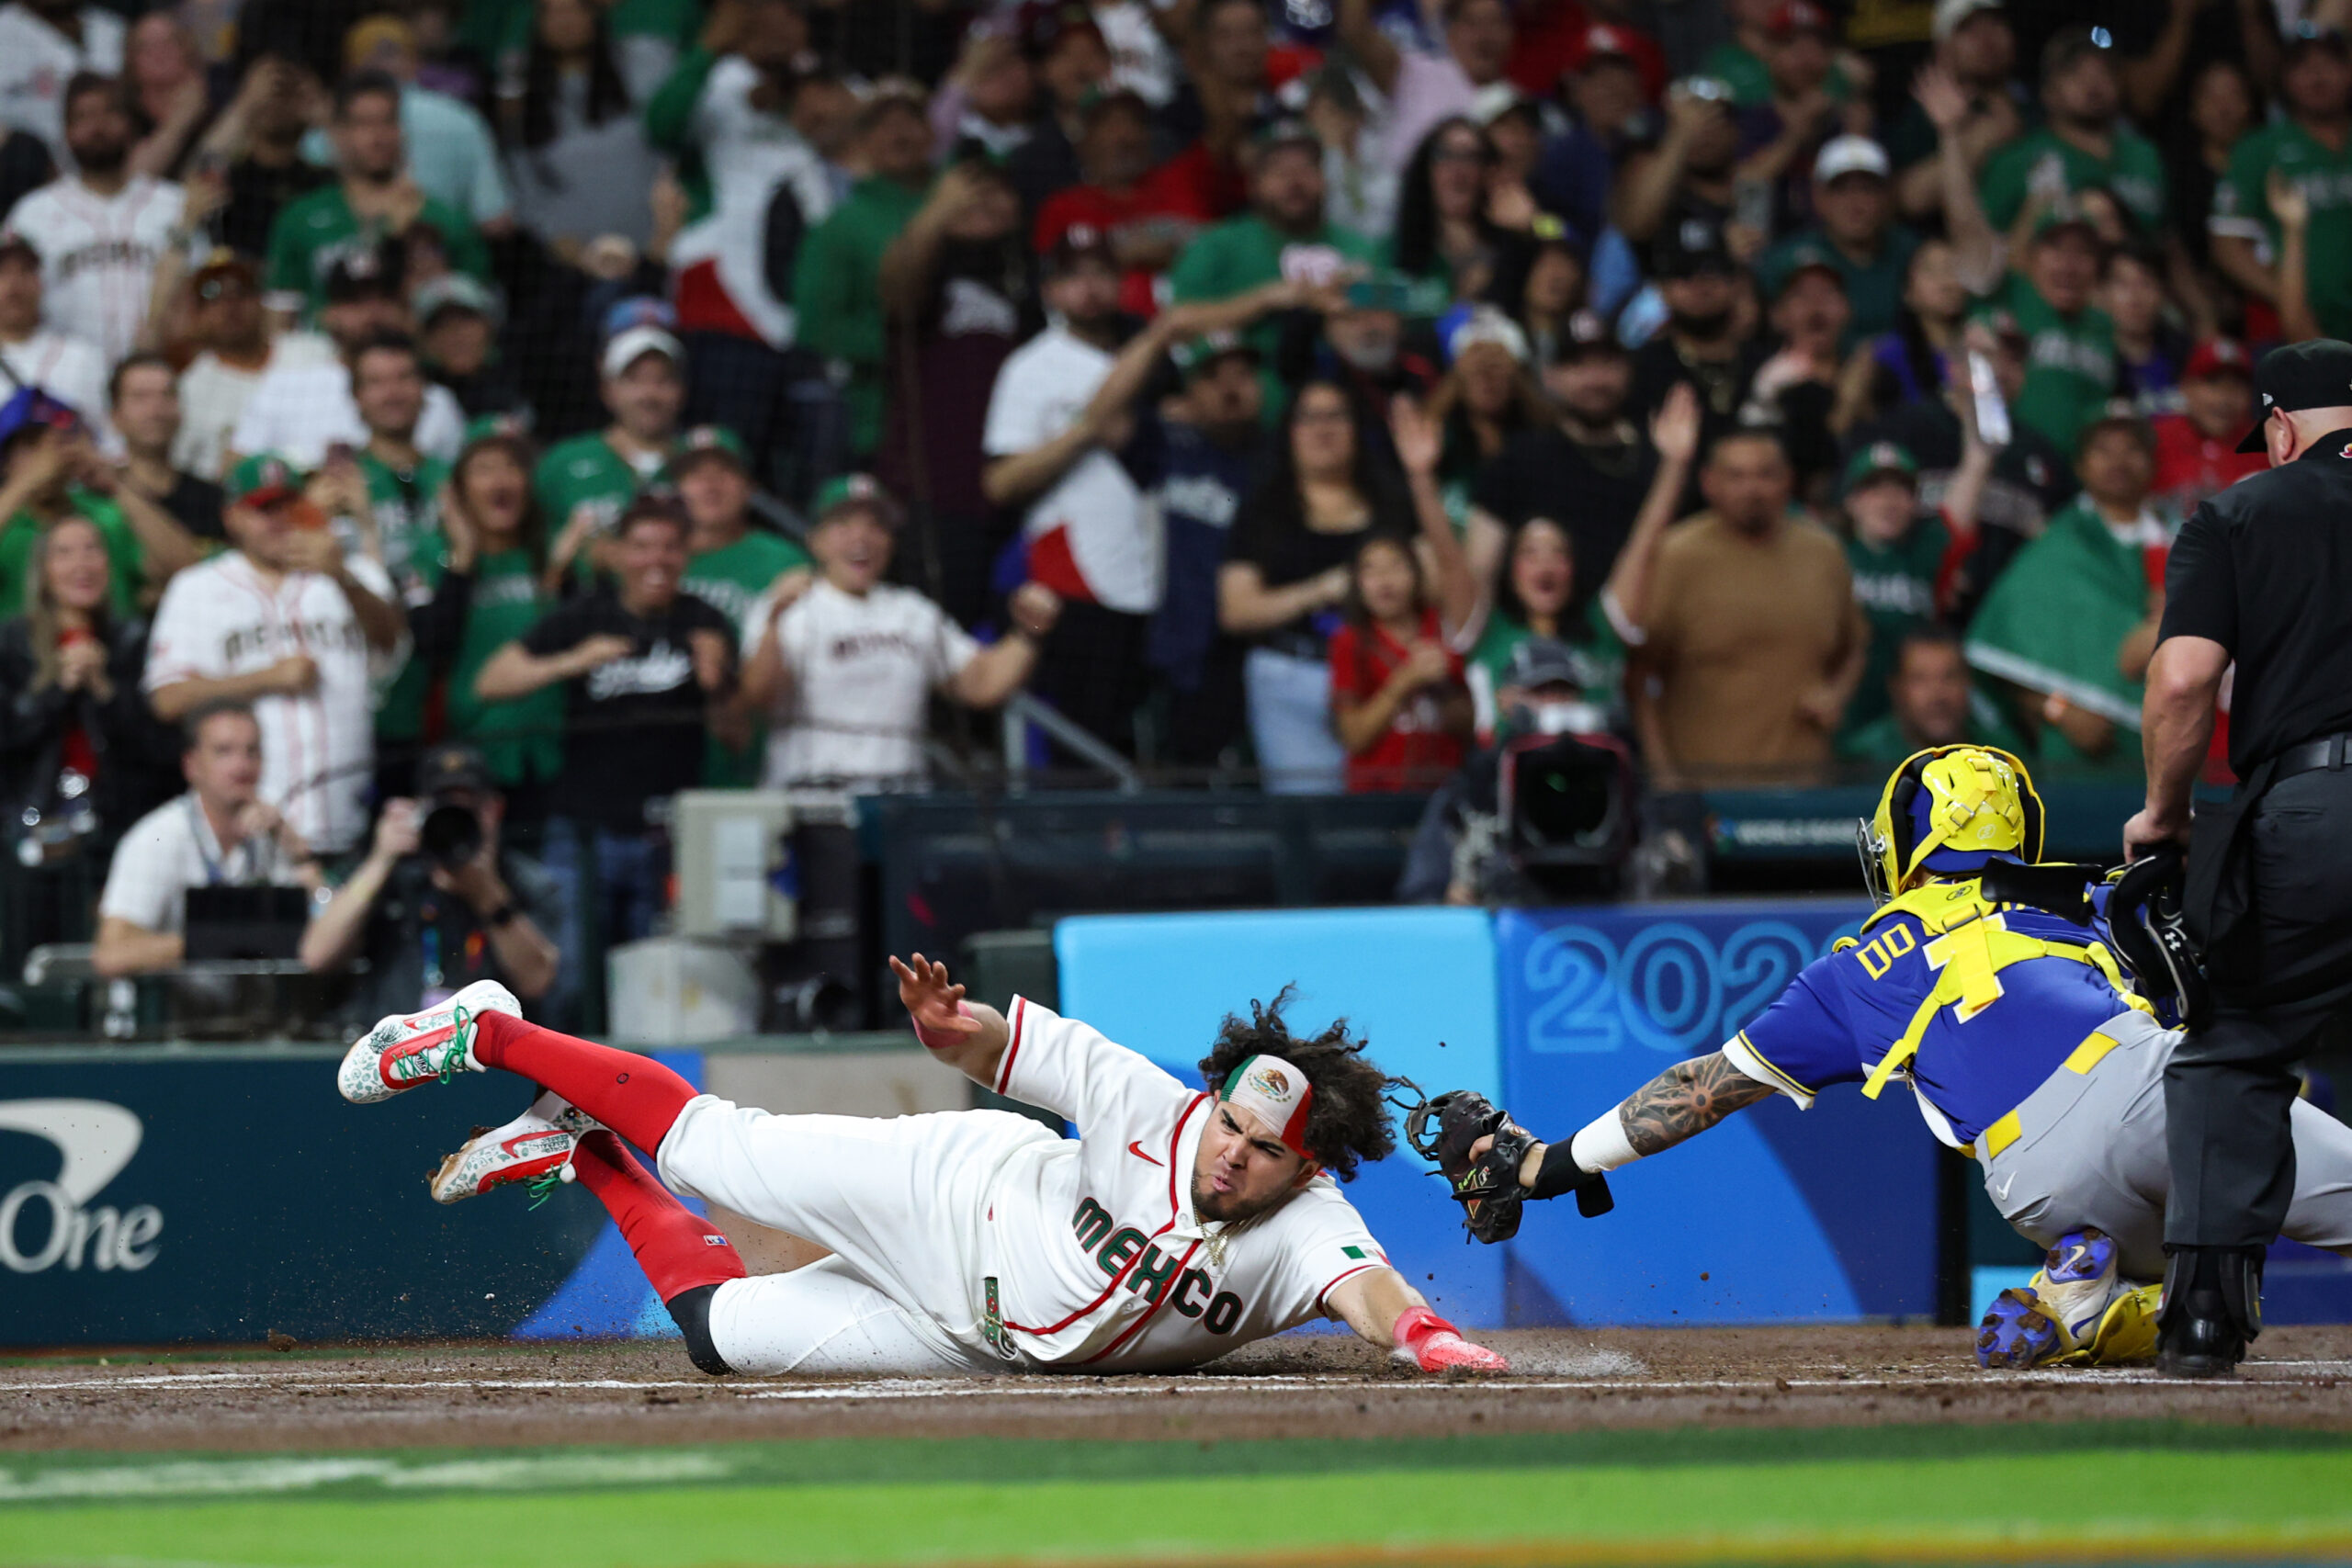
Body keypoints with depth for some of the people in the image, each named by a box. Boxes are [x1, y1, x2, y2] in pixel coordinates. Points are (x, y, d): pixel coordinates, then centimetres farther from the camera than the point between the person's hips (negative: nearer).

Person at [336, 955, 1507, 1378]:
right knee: (705, 1145, 8)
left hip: (982, 1340, 2)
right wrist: (959, 1027, -42)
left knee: (718, 1329, 11)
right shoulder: (1157, 1115, -27)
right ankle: (487, 1035, 34)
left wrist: (1421, 1335, -72)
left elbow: (1365, 1289, -49)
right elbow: (1026, 1044, -20)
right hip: (963, 1198, -2)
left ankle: (580, 1155, 39)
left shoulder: (1306, 1235, -30)